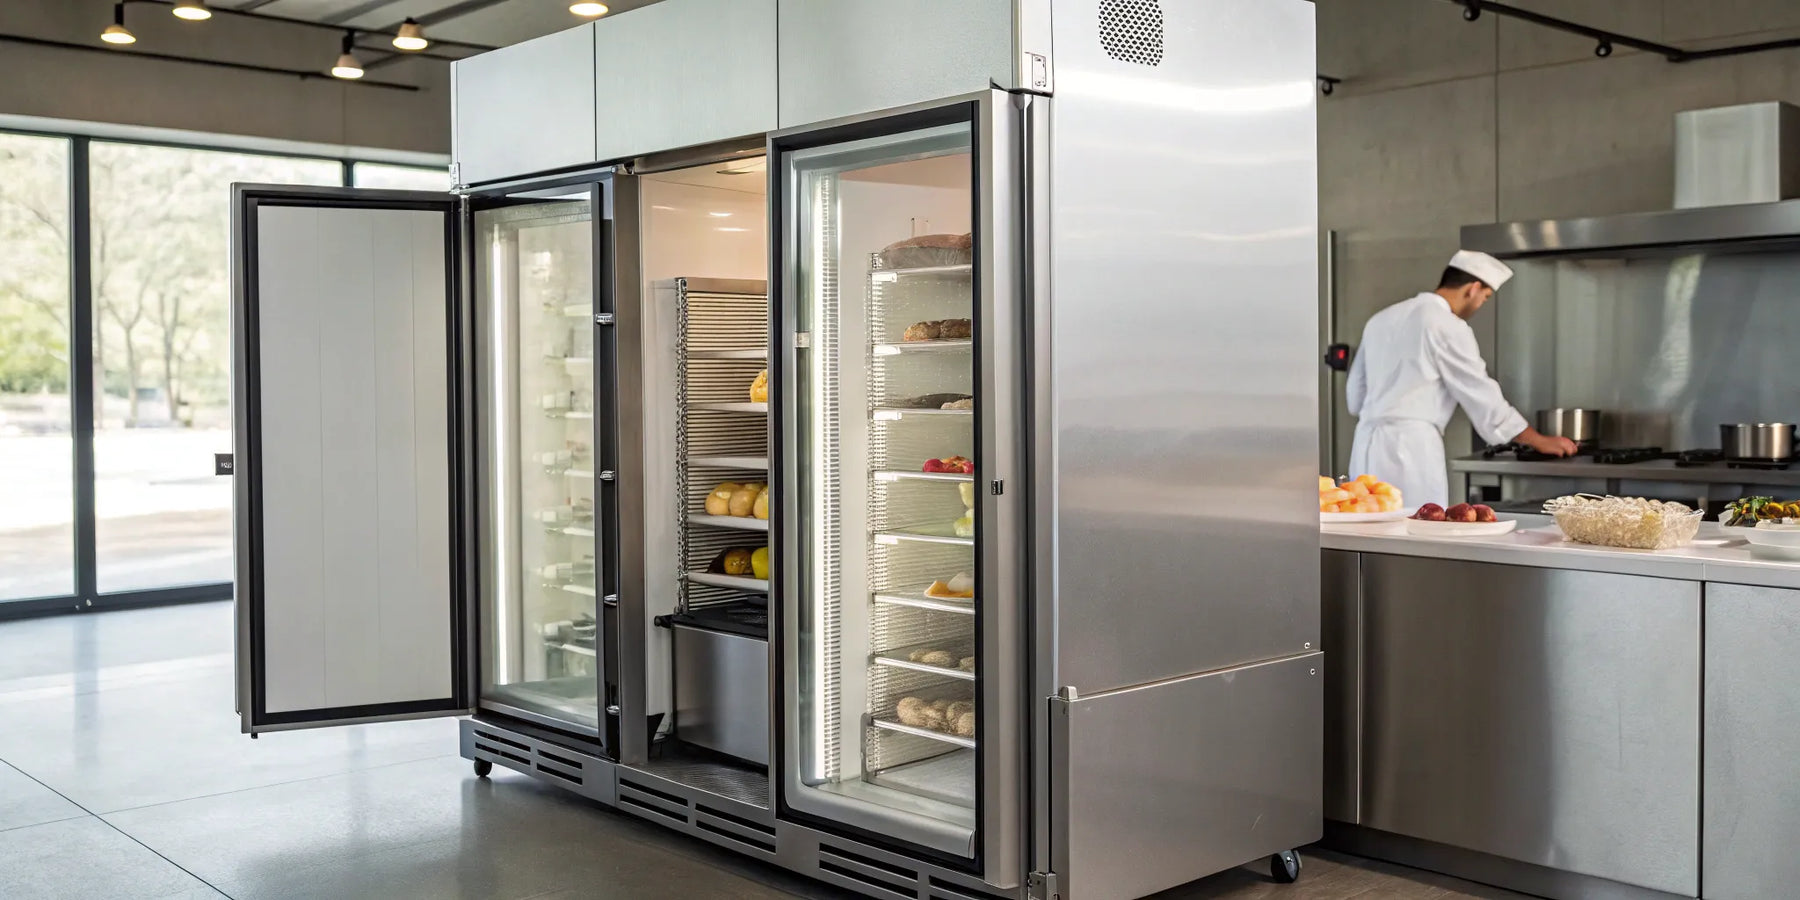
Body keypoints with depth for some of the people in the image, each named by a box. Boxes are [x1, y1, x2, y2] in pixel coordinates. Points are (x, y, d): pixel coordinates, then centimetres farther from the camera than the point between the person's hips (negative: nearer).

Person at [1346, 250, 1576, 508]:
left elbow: (1356, 392, 21)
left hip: (1369, 443, 8)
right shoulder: (1447, 327, -7)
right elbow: (1482, 394, -4)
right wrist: (1540, 441, 7)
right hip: (1410, 445, -8)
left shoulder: (1382, 319, 16)